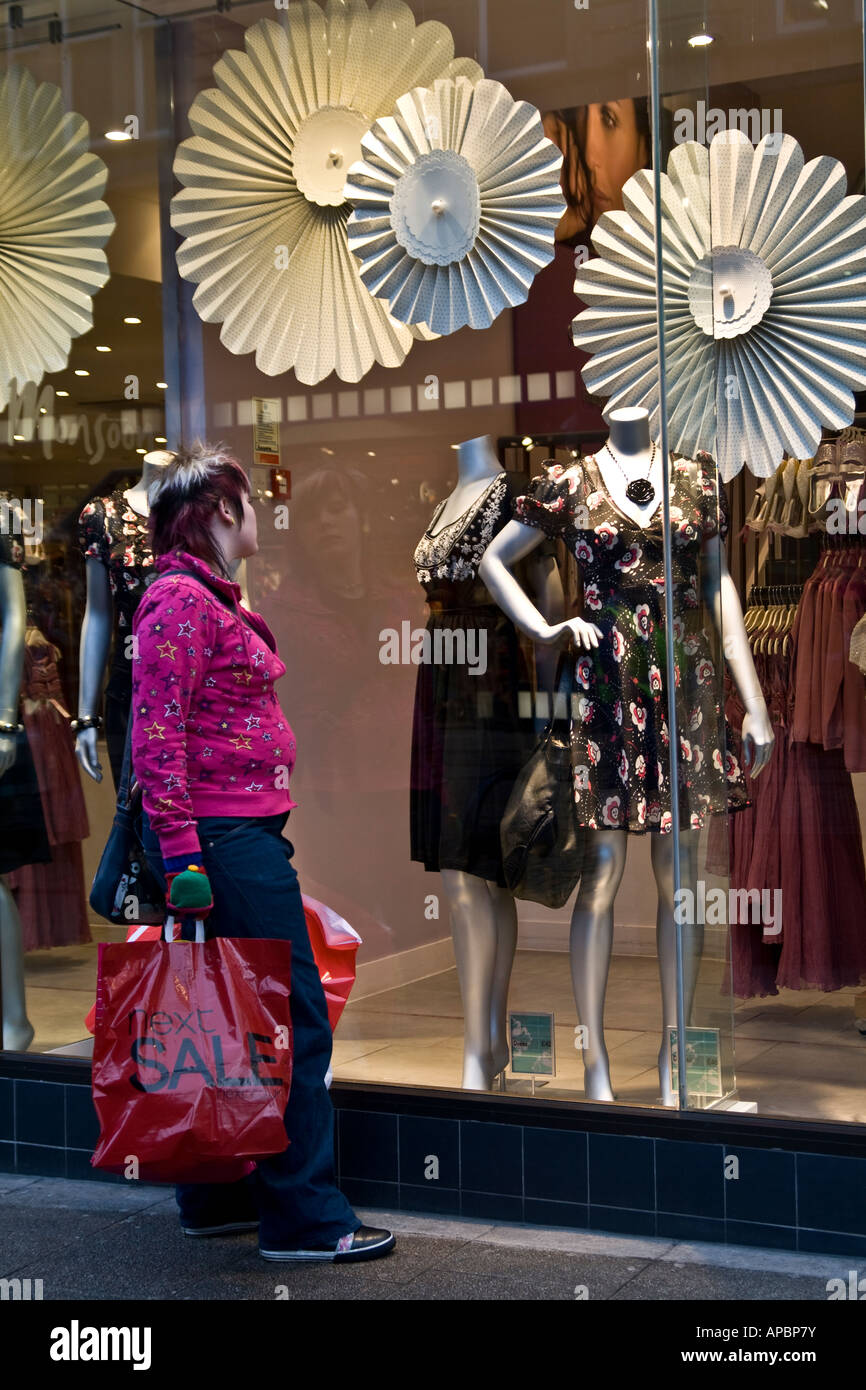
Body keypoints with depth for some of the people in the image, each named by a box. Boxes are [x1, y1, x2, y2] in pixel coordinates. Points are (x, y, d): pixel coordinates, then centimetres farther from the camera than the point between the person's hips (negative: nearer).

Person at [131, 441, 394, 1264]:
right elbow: (157, 735, -19)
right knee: (295, 1019, -5)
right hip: (226, 838, -10)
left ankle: (216, 1199, 25)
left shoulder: (212, 599, 18)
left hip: (244, 834, 10)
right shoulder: (178, 599, -12)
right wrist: (179, 851, -23)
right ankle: (304, 1218, 2)